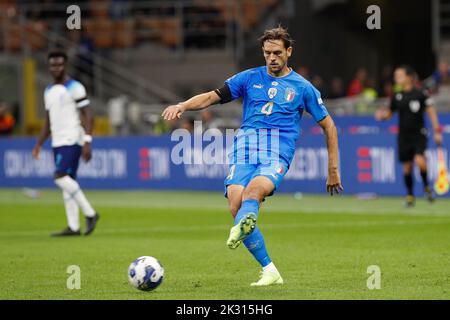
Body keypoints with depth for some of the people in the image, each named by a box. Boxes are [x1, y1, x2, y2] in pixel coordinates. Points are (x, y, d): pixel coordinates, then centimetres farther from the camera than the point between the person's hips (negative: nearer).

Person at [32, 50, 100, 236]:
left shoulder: (74, 88, -6)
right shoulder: (49, 91, 16)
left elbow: (87, 116, -11)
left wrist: (87, 142, -19)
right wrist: (38, 145, 18)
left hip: (72, 141, -8)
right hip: (57, 142, 8)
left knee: (61, 177, -19)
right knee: (66, 180, 4)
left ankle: (90, 214, -11)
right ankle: (73, 227, 5)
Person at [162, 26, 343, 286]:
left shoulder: (302, 87, 14)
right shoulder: (250, 78, 18)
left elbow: (329, 126, 20)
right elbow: (213, 96, 14)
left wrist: (334, 170, 17)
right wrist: (182, 106, -6)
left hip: (277, 155, -2)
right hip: (245, 148, 2)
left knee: (254, 188, -35)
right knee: (235, 205, -20)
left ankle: (242, 228, -68)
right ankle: (270, 272, -11)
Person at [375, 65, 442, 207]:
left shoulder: (420, 94, -6)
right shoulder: (397, 97, 5)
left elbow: (431, 112, -2)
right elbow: (390, 113, 17)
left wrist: (437, 131, -6)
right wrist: (382, 114, -6)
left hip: (419, 134, -4)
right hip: (404, 136, 4)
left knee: (420, 160, -23)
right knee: (407, 167, 6)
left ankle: (426, 187, 1)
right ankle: (410, 195, 21)